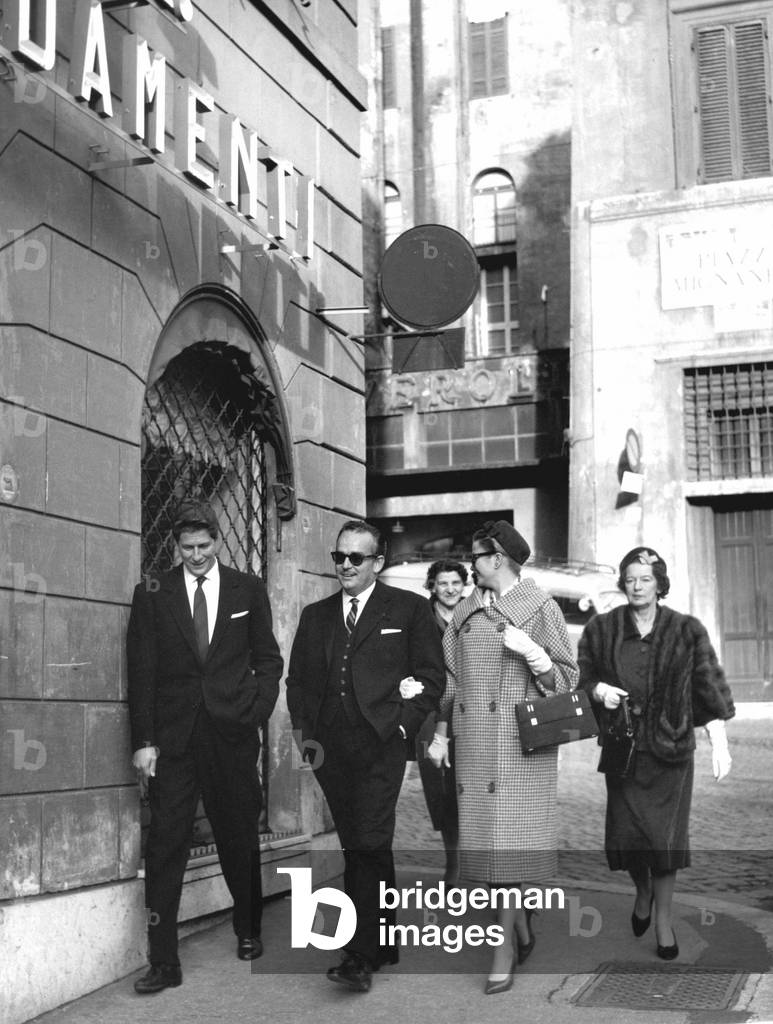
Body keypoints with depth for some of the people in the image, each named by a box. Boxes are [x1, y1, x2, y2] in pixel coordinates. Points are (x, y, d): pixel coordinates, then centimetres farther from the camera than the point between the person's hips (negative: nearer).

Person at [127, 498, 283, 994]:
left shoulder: (248, 590, 5)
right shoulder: (152, 593, 3)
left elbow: (268, 658, 10)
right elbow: (142, 670, 1)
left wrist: (257, 710, -4)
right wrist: (144, 740, -5)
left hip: (232, 732, 1)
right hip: (172, 735, -1)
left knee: (240, 839, 13)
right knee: (165, 845, -4)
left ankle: (249, 932, 34)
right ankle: (164, 962, 2)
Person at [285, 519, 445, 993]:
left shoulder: (410, 609, 4)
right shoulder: (315, 616, 17)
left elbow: (433, 675, 2)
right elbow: (298, 679, 19)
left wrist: (404, 724, -6)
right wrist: (303, 729, 7)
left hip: (381, 745, -5)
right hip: (330, 749, 5)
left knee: (369, 845, -13)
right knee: (359, 848, 11)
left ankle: (361, 955, -11)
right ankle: (384, 944, 22)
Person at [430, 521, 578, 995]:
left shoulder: (541, 609, -2)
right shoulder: (466, 612, 13)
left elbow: (567, 680, -1)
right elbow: (449, 676, 17)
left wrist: (531, 651, -18)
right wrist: (439, 732, 12)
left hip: (523, 741, -5)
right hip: (475, 742, 5)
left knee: (511, 838, -6)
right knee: (483, 837, 5)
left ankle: (505, 951, 2)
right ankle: (522, 928, 24)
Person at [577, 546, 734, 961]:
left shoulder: (686, 631, -2)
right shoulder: (601, 630, 1)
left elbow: (710, 689, -3)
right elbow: (579, 677, 8)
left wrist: (720, 744, -10)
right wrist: (598, 690, -14)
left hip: (670, 748, -1)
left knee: (665, 835, -4)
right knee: (626, 833, -1)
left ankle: (663, 917, 16)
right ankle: (643, 890, 31)